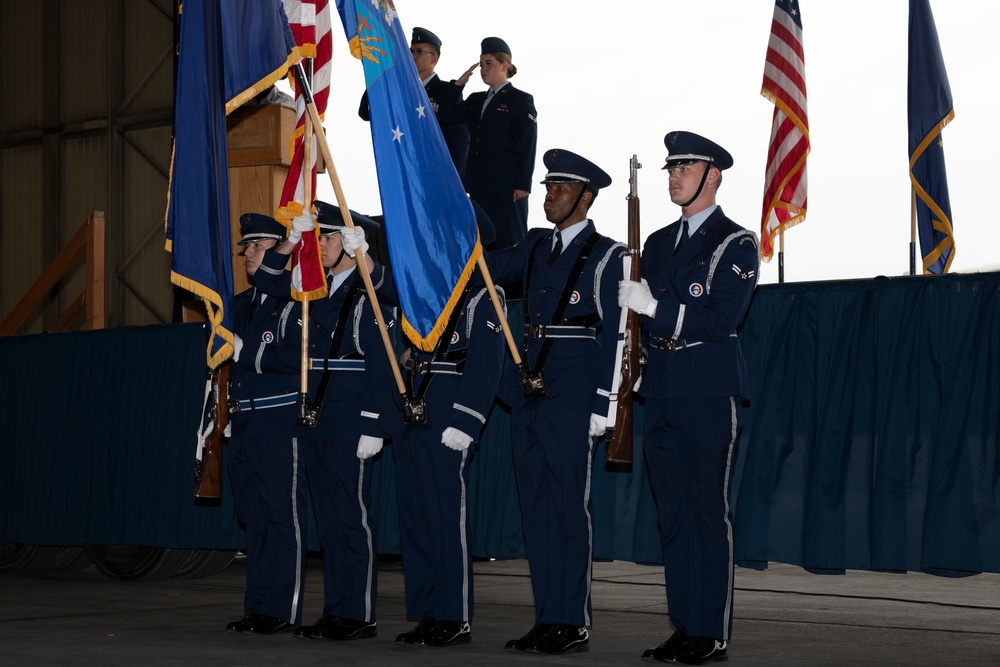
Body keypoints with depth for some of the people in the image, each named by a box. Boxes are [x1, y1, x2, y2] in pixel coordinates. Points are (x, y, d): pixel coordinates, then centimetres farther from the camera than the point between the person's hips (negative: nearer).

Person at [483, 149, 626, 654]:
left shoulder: (607, 256, -3)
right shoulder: (535, 246, 17)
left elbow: (612, 336, -7)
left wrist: (601, 405, -12)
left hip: (572, 396, -7)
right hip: (530, 393, 7)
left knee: (568, 507, -5)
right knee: (536, 508, 8)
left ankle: (572, 622, 0)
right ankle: (546, 619, 13)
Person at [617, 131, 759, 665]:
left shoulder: (736, 244, -3)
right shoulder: (658, 242, 18)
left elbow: (721, 320, -13)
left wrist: (657, 309, -17)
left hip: (710, 390, -7)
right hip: (662, 392, 7)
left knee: (709, 510, -5)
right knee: (672, 514, 7)